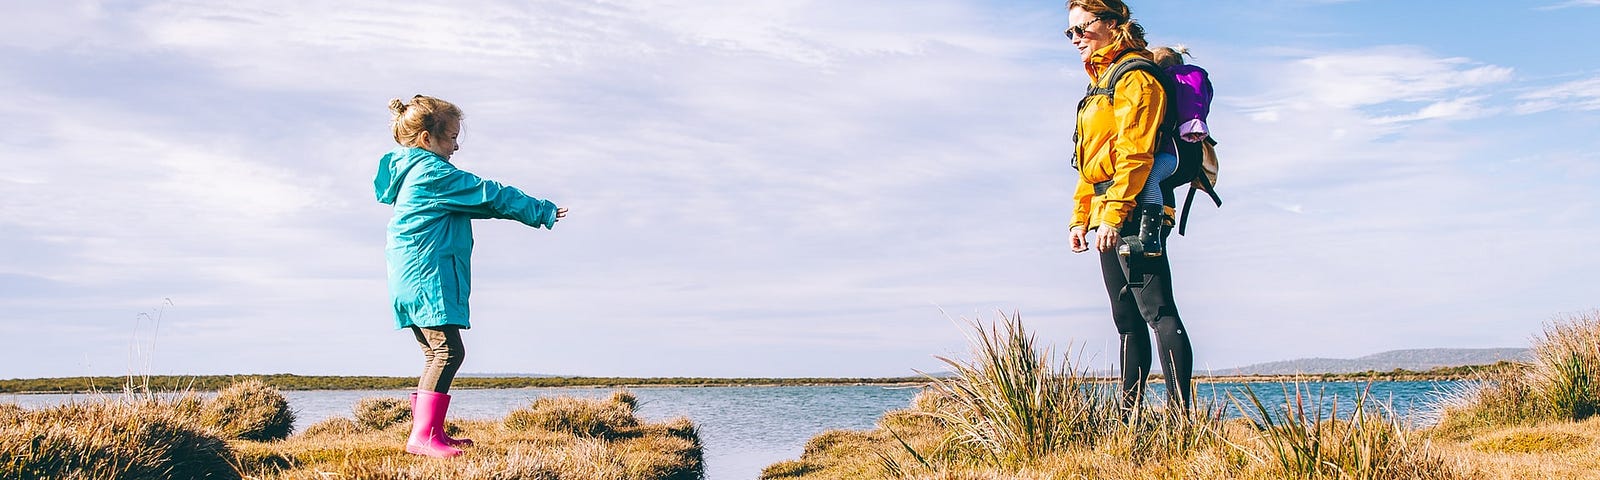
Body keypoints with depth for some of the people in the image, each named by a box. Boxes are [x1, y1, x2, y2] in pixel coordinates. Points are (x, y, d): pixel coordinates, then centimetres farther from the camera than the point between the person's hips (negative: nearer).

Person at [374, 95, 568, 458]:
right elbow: (490, 196, -10)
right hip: (428, 278, -11)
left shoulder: (409, 172, 20)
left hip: (410, 279, 11)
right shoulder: (434, 172, -11)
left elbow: (473, 203, 27)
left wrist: (530, 210, 27)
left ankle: (432, 432, 19)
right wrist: (541, 211, -1)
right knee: (447, 351, -14)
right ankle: (422, 435, -19)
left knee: (436, 355, 15)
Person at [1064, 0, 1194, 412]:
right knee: (1127, 319, 10)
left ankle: (1180, 412, -13)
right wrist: (1082, 217, 20)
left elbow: (1134, 152, -17)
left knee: (1157, 311, -12)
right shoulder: (1101, 81, 23)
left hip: (1134, 212, -10)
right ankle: (1129, 414, 13)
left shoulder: (1134, 77, -7)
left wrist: (1113, 213, -23)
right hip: (1111, 218, 10)